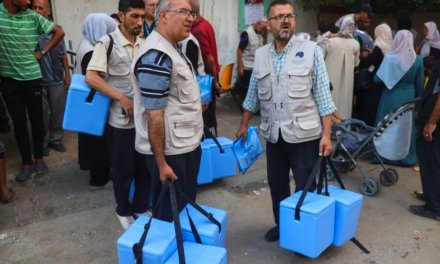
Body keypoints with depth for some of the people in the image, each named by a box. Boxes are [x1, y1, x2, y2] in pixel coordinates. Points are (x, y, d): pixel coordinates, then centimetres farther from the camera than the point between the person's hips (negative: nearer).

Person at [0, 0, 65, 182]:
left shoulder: (33, 17, -5)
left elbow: (60, 32, 3)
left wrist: (42, 52, -1)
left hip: (32, 77, 0)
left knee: (36, 118, 8)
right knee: (19, 121, 6)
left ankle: (39, 158, 23)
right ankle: (27, 163, 17)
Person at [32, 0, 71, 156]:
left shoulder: (56, 29, 3)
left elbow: (63, 54, 7)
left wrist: (67, 75, 5)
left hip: (57, 79, 2)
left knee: (58, 112, 9)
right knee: (41, 114, 8)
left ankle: (56, 139, 24)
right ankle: (41, 143, 22)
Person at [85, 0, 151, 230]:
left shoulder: (144, 43, 5)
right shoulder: (107, 43, -8)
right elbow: (91, 77, -15)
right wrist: (122, 98, -19)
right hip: (122, 119, -4)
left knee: (146, 167, 13)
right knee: (124, 170, 11)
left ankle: (141, 208, 34)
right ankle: (123, 211, 33)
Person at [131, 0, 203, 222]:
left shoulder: (171, 48, 10)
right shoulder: (156, 57, -22)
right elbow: (154, 115, -24)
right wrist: (161, 163, -21)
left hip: (186, 145, 10)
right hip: (171, 151, -10)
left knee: (186, 207, 23)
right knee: (170, 213, 8)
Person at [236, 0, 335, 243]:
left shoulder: (311, 50, -5)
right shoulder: (260, 55, 6)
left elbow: (323, 96, -6)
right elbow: (253, 96, 14)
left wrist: (326, 134, -10)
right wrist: (244, 125, 15)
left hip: (305, 135, -4)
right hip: (273, 135, 4)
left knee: (306, 188, 5)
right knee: (276, 185, 15)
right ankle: (281, 225, 36)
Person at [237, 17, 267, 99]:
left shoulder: (260, 33, 8)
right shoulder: (247, 33, -14)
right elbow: (239, 50, -15)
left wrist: (265, 36, 0)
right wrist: (240, 67, -19)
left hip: (257, 67, 7)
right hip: (247, 68, -7)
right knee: (247, 89, 2)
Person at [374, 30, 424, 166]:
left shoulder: (390, 57, -13)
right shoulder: (418, 59, -5)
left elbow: (378, 79, -11)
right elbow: (419, 83, 3)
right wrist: (418, 99, 15)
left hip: (391, 96, -2)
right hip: (408, 96, 2)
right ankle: (406, 157, 23)